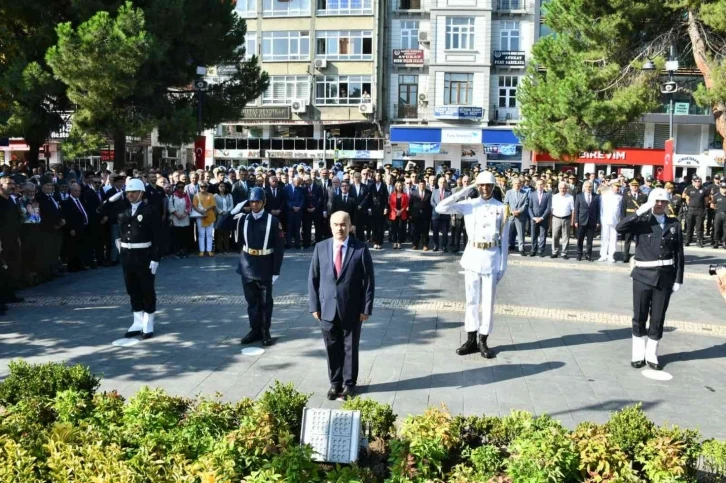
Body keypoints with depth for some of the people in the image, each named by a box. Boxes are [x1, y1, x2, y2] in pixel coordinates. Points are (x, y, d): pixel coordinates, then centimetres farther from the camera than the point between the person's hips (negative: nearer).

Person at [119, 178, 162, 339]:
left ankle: (148, 325, 15)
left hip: (144, 255, -6)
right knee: (133, 290, 13)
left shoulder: (150, 210, -9)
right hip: (126, 254, 6)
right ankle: (138, 322, 24)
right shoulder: (122, 209, 9)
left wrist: (156, 258, -16)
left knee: (147, 290, 5)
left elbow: (157, 236, -12)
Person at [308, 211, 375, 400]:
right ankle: (335, 383, 28)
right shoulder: (321, 248, -1)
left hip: (352, 309, -2)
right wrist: (314, 305, -1)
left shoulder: (361, 249, -8)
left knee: (350, 348, 11)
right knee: (332, 349, 12)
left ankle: (349, 384, 26)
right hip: (327, 309, 2)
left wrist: (366, 308, -8)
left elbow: (369, 280, -5)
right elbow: (313, 278, 3)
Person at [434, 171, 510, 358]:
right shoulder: (469, 205, 1)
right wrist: (463, 193, -9)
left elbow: (504, 239, 2)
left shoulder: (501, 208, 0)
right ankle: (471, 340, 17)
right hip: (472, 256, 1)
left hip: (491, 257, -1)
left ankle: (483, 341, 14)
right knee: (472, 299, 9)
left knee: (488, 301, 5)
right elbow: (441, 208, -10)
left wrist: (503, 265, -1)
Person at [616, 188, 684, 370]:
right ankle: (638, 355, 19)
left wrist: (678, 279, 0)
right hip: (643, 275, -2)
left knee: (658, 319, 8)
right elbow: (620, 227, -19)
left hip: (665, 276, 2)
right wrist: (640, 211, -23)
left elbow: (679, 253, 5)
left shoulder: (674, 224, 6)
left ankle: (651, 355, 20)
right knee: (639, 317, 6)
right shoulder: (642, 221, 0)